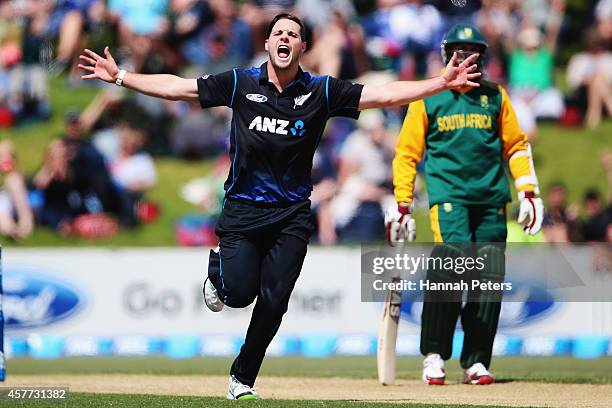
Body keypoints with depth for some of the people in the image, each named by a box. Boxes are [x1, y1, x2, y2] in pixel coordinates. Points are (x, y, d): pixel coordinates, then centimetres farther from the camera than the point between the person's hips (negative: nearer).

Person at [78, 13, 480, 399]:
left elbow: (385, 95, -4)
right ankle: (218, 269, 24)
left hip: (291, 213, 1)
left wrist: (442, 83, -14)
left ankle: (242, 379, 16)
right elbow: (175, 87, 1)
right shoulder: (240, 83, 0)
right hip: (242, 207, -1)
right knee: (240, 292, -14)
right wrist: (120, 77, -5)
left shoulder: (322, 91, 0)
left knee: (273, 302, -3)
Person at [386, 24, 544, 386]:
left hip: (491, 199, 3)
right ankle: (434, 355, -12)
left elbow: (516, 145, 17)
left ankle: (476, 362, 6)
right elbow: (407, 153, 8)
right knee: (454, 260, -22)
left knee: (490, 277, -2)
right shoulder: (427, 100, 8)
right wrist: (402, 205, 1)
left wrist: (529, 192, 6)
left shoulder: (495, 96, 14)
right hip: (448, 195, -3)